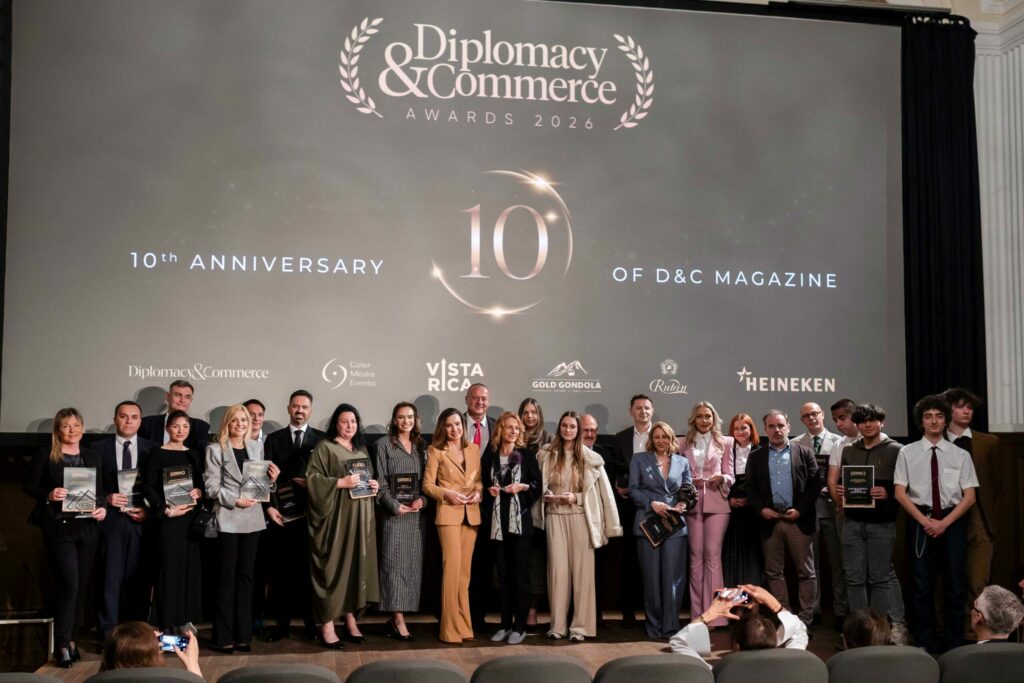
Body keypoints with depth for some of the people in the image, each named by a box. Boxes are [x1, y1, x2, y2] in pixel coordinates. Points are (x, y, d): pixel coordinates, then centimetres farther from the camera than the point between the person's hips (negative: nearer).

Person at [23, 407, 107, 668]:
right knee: (69, 585, -12)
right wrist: (48, 495, -18)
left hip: (87, 528, 4)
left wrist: (102, 508, -5)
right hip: (58, 528, -4)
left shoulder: (92, 459, 11)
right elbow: (29, 485, 0)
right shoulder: (45, 456, 0)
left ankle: (72, 639, 20)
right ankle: (62, 645, -3)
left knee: (81, 587, 8)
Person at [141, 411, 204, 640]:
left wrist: (199, 492, -5)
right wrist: (166, 509, -15)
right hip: (168, 518, -5)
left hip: (191, 516, 5)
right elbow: (148, 486, -8)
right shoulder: (157, 455, -3)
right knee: (169, 566, -4)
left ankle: (184, 618, 14)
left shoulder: (194, 455, 13)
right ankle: (167, 622, 3)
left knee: (190, 565, 6)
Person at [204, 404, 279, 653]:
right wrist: (235, 501, -15)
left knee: (246, 575, 7)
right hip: (228, 519, -4)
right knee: (227, 576, 0)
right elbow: (212, 486, -6)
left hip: (252, 518, 4)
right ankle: (224, 637, 5)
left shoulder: (257, 447, 13)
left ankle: (243, 634, 12)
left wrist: (271, 479, -4)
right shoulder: (215, 449, 0)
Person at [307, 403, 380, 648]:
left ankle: (350, 619, 16)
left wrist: (374, 486, 3)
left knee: (356, 565, 7)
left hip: (360, 517, 6)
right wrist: (341, 483, -20)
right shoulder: (324, 447, -4)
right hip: (335, 517, -6)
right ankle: (327, 625, 0)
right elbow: (312, 479, -11)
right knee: (333, 567, -5)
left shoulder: (362, 449, 16)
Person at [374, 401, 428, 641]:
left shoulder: (421, 445, 13)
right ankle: (398, 619, -6)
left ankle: (396, 616, 9)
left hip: (418, 513, 5)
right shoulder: (384, 444, 1)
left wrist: (423, 500, -7)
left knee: (413, 565, 3)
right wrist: (395, 505, -14)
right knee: (395, 564, -6)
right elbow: (380, 482, -3)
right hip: (394, 512, -5)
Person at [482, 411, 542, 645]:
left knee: (520, 573, -1)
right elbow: (483, 483, 16)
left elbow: (538, 484, 2)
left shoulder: (527, 454, 2)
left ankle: (519, 626, 4)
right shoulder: (490, 455, 8)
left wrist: (522, 487, -14)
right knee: (503, 574, 8)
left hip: (520, 519, -3)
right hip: (497, 520, 3)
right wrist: (489, 490, -4)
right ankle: (505, 624, 14)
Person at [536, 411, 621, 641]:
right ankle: (558, 625, 5)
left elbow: (602, 490, 2)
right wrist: (545, 496, -6)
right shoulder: (546, 455, 5)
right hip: (555, 516, 1)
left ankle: (580, 626, 5)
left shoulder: (590, 458, 2)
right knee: (557, 569, -1)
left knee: (582, 569, -1)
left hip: (580, 517, -1)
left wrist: (575, 497, -8)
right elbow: (537, 485, 13)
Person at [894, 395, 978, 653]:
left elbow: (969, 496, 1)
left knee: (955, 584, 5)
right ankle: (923, 641, 13)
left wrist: (945, 522, -10)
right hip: (920, 520, 0)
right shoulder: (907, 453, 2)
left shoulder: (961, 455, 3)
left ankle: (953, 642, 17)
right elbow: (900, 493, 0)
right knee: (921, 584, 4)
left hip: (952, 521, 1)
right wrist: (924, 521, -9)